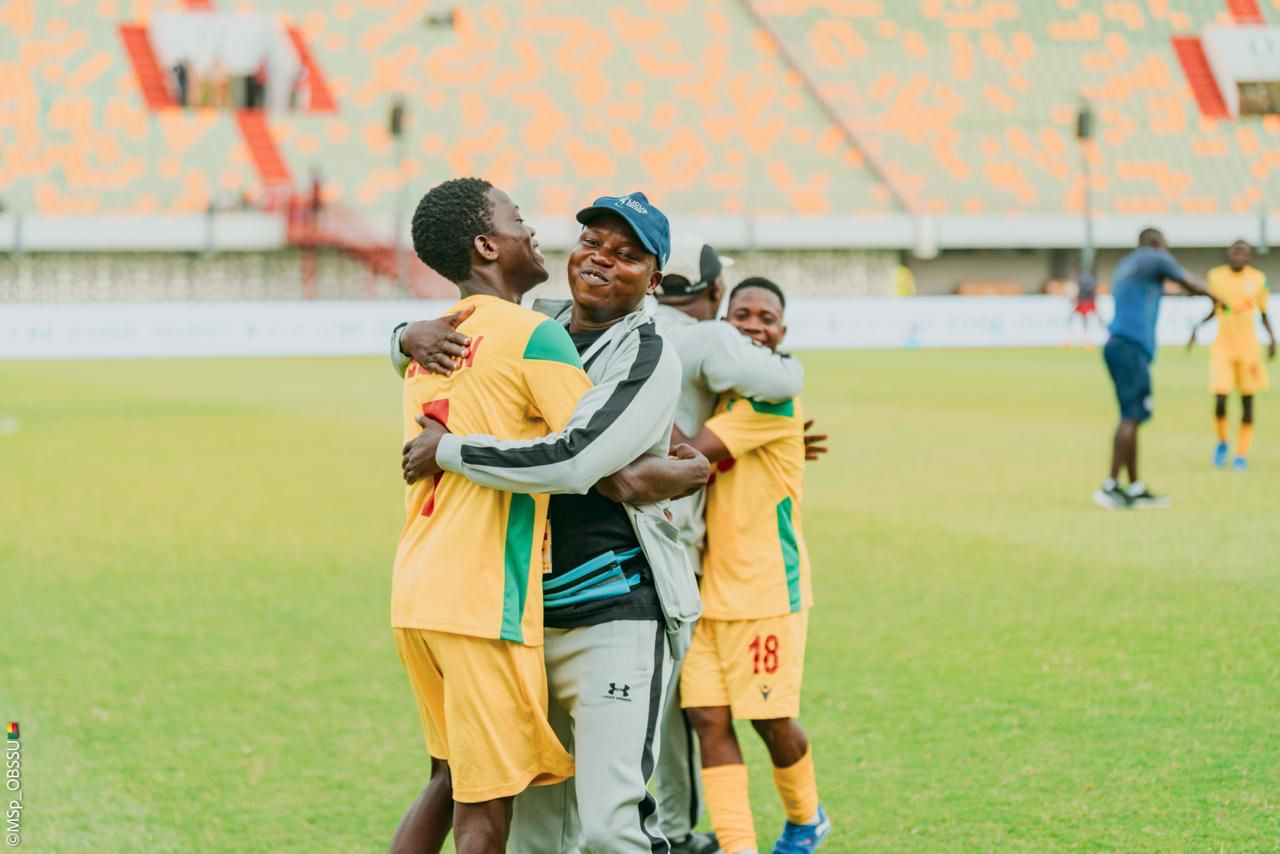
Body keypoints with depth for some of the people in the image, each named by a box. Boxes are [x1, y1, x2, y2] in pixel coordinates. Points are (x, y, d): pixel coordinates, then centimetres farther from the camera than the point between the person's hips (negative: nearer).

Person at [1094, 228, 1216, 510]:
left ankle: (1136, 489, 10)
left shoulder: (1125, 266, 25)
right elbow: (1190, 286, 12)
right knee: (1132, 417, -12)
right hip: (1132, 347, -9)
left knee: (1132, 417, 9)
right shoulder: (1155, 259, 3)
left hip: (1119, 345, 9)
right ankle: (1110, 486, -18)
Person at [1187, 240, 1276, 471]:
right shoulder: (1216, 276, -2)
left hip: (1248, 347, 0)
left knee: (1247, 401, 4)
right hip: (1223, 346, 0)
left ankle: (1242, 454, 16)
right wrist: (1197, 326, -4)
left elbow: (1263, 314, 7)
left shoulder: (1257, 279, -3)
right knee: (1220, 399, -10)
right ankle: (1222, 442, 18)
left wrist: (1272, 339, -6)